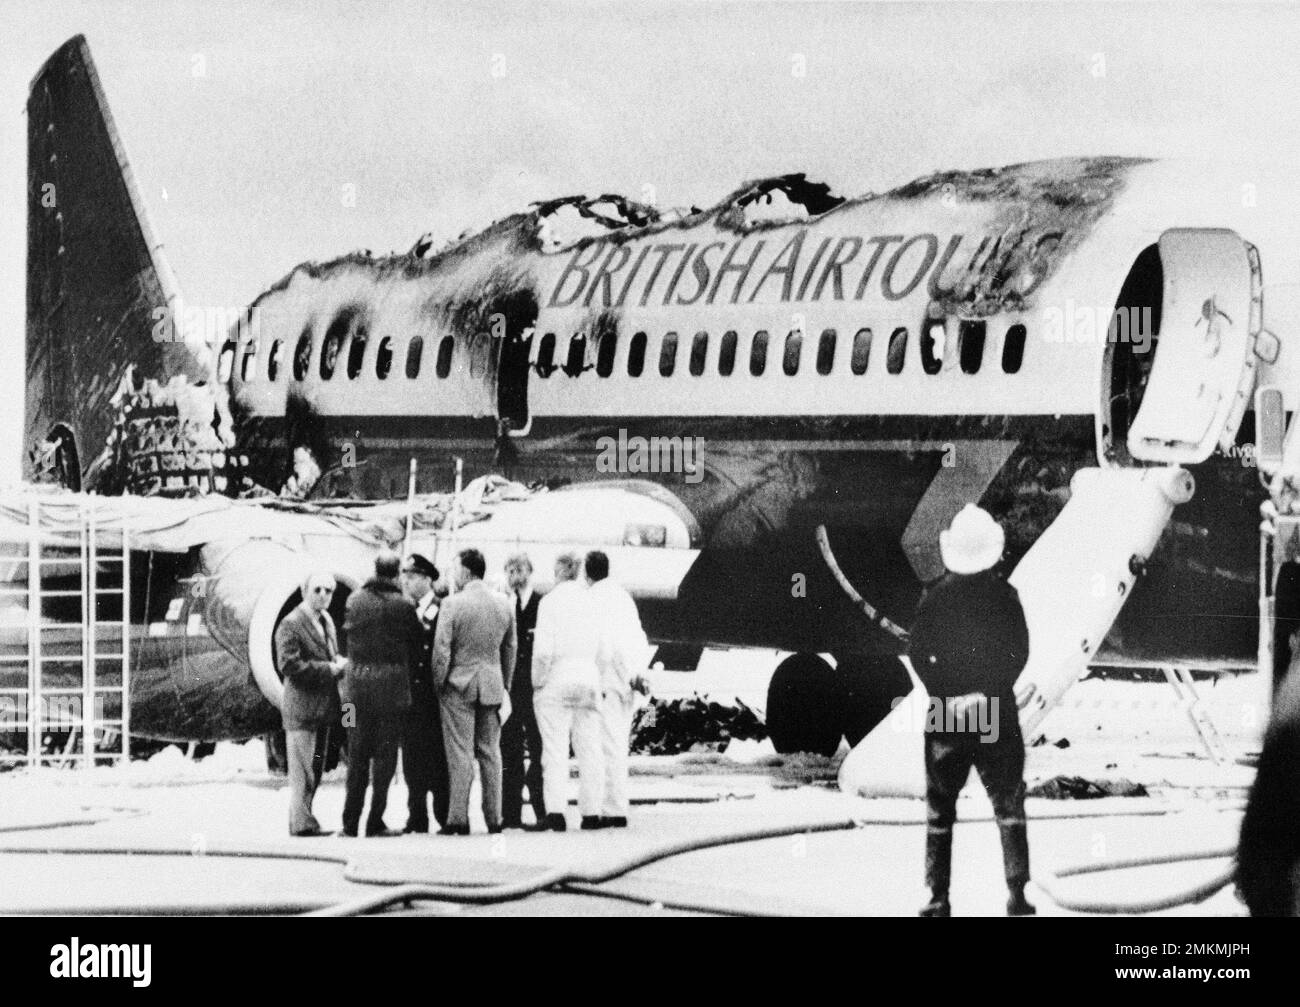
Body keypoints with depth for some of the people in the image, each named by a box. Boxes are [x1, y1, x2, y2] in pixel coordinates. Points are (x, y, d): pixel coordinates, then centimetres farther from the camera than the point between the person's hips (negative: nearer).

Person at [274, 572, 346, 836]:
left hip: (324, 707, 9)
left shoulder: (327, 621, 16)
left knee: (316, 770, 13)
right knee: (303, 772, -7)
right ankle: (302, 823, -3)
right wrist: (328, 669, -19)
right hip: (302, 708, -9)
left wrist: (339, 664, 3)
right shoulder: (291, 625, -12)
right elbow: (289, 665, -20)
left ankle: (303, 819, 20)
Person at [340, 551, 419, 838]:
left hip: (357, 684, 3)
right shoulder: (402, 607, -9)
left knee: (356, 755, 11)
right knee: (385, 755, 3)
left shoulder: (355, 600, 1)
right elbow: (414, 647, -2)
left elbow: (347, 632, 8)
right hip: (391, 685, -3)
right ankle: (375, 822, 2)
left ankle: (350, 822, 11)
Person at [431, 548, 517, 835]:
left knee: (460, 753, -3)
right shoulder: (504, 605, 5)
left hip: (459, 685, -5)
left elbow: (441, 649, -12)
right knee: (490, 752, 10)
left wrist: (439, 682, -1)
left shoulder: (452, 604, -12)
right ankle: (494, 818, 11)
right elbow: (510, 649, 12)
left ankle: (458, 819, -5)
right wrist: (505, 683, 20)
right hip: (492, 687, 5)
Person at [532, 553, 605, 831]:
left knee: (555, 748, -1)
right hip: (590, 678, 4)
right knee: (589, 748, 9)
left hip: (557, 679, -3)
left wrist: (537, 682, -1)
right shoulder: (592, 600, 2)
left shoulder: (550, 601, -8)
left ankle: (556, 811, -10)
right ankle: (591, 812, 10)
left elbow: (543, 650, -13)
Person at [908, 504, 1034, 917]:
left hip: (946, 714, 1)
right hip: (998, 715, 0)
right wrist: (989, 691, 0)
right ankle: (1017, 896, 1)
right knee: (1008, 807, 8)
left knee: (939, 810, 10)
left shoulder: (937, 594, -5)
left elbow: (918, 651, -5)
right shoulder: (1004, 594, -6)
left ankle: (938, 899, 7)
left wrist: (945, 693, -1)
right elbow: (1019, 651, -6)